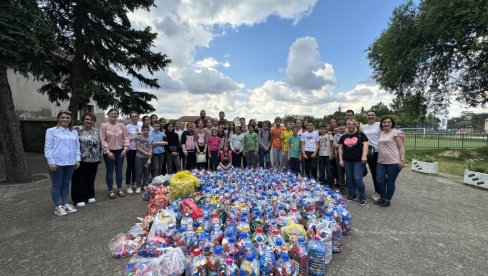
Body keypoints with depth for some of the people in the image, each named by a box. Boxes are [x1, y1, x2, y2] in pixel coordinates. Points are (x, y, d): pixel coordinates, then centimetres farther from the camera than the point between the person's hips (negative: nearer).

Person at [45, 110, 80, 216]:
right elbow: (48, 147, -5)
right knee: (57, 185, 6)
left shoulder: (74, 132, 11)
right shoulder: (51, 131, 0)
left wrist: (77, 159, 3)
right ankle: (58, 206, 16)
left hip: (70, 163, 4)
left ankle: (65, 204, 24)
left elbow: (77, 147, 11)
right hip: (57, 162, -4)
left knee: (66, 184, 13)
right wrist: (51, 162, -11)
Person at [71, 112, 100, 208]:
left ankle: (90, 196, 27)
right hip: (80, 159, -4)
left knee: (90, 179, 14)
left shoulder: (96, 131, 9)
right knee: (80, 179, 4)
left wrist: (99, 157, 11)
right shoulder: (77, 129, -6)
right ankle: (79, 199, 14)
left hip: (93, 160, 4)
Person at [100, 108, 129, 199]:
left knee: (119, 171, 10)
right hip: (109, 152, -3)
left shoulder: (121, 125, 5)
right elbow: (102, 140, -8)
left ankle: (119, 189, 22)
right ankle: (110, 191, 16)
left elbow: (125, 138, 6)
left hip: (120, 151, 3)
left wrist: (125, 148, -5)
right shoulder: (104, 125, -4)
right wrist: (107, 151, -14)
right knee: (110, 171, 6)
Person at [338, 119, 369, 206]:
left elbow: (365, 145, -7)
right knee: (349, 178, 11)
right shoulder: (343, 137, 9)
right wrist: (340, 159, 3)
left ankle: (362, 197, 9)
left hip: (358, 161, -4)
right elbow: (340, 148, 10)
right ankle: (352, 194, 27)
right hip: (347, 161, 4)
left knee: (358, 179, -7)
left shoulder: (361, 135, 0)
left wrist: (364, 155, -21)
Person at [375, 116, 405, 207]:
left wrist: (402, 160, -17)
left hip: (393, 162, -5)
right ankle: (382, 197, 24)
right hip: (381, 162, 6)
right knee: (380, 180, 5)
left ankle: (387, 200, 21)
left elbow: (401, 147, -9)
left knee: (390, 182, 6)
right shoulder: (381, 133, 13)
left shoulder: (395, 132, -5)